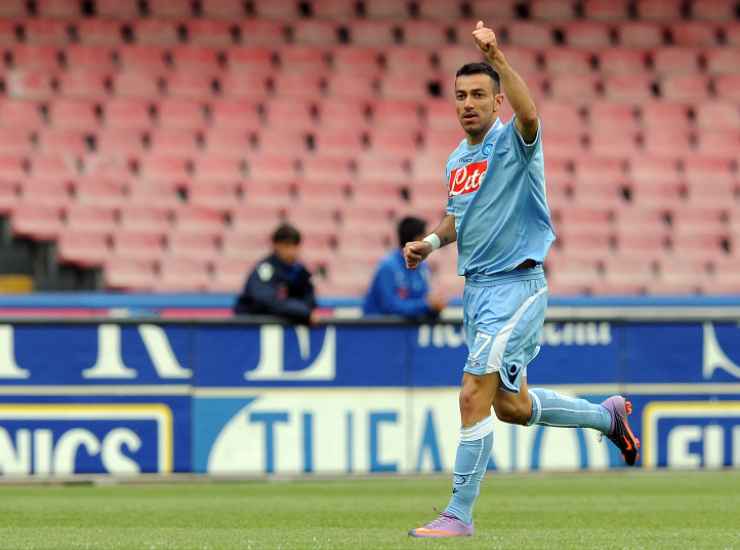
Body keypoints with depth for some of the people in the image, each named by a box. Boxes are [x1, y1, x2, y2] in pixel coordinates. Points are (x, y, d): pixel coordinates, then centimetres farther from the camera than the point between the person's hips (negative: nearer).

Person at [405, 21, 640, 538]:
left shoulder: (514, 143, -11)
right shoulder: (458, 159, 11)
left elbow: (529, 115, -36)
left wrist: (498, 58, -46)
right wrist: (432, 241, 7)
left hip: (516, 286, -9)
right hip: (477, 287, 9)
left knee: (475, 396, -15)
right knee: (512, 406, 16)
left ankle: (459, 514, -9)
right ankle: (608, 415, 38)